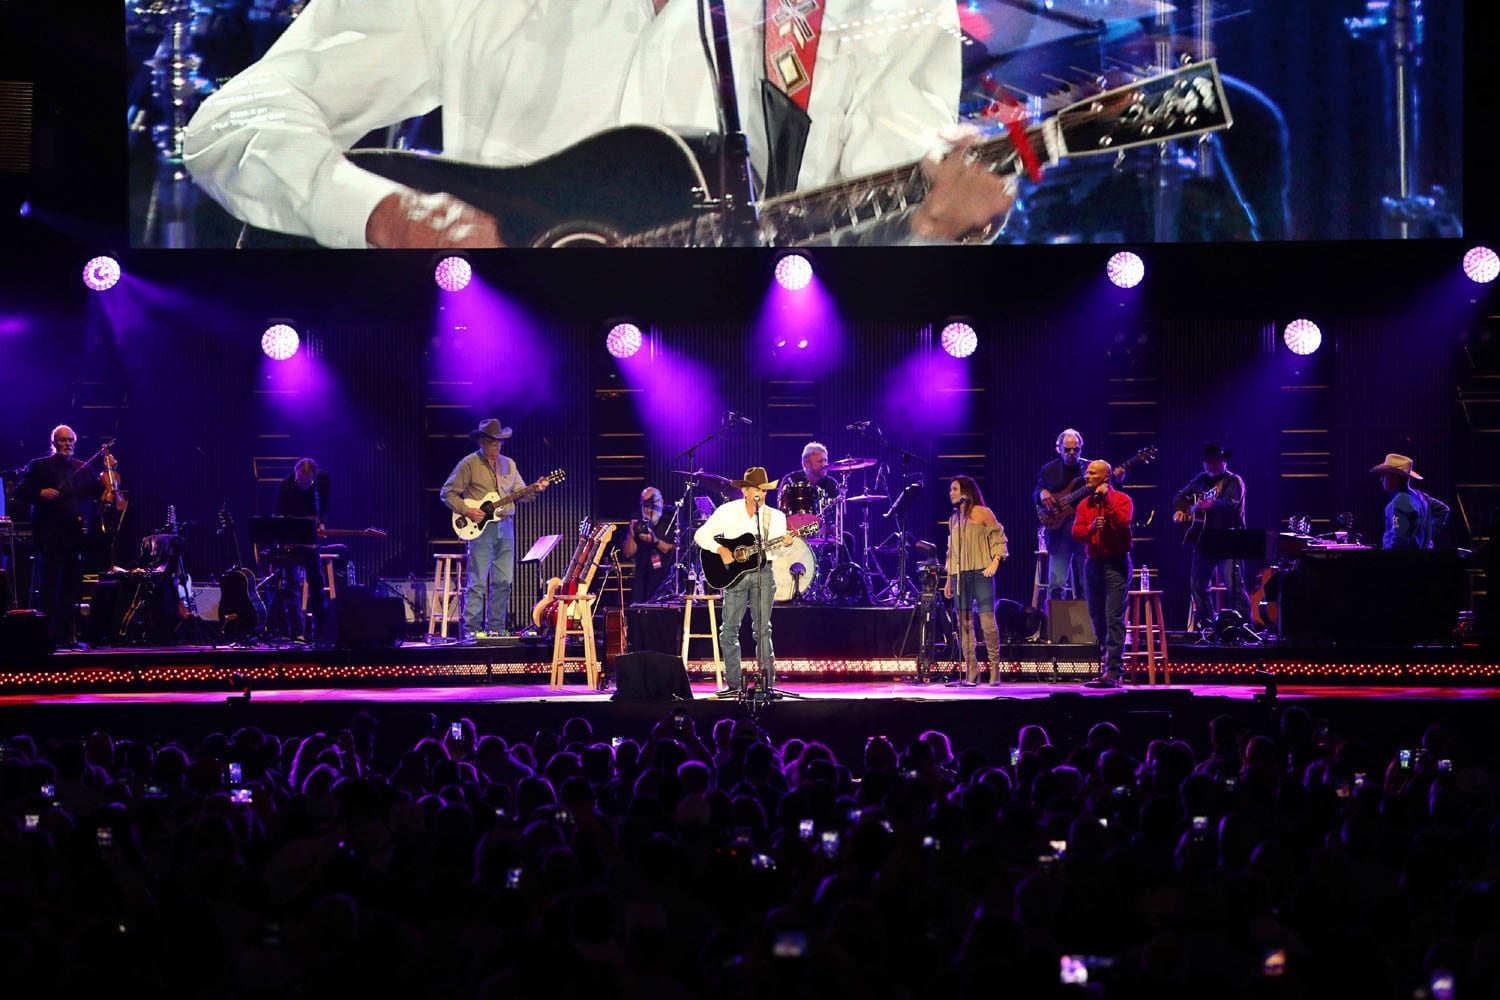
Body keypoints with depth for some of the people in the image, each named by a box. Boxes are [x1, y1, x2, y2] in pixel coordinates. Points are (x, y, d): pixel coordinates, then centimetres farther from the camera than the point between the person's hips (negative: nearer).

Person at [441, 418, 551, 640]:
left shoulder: (508, 464, 14)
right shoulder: (469, 464, -3)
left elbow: (519, 492, 15)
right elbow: (447, 493, -2)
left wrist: (535, 489, -5)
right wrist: (467, 511, -14)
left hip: (505, 526, 6)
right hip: (480, 528, -6)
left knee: (504, 581, 6)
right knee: (478, 582, -8)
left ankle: (496, 628, 13)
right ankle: (472, 629, -6)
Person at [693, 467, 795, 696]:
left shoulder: (775, 516, 7)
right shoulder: (727, 511, 2)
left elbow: (774, 548, -3)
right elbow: (701, 534, 0)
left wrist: (784, 544, -26)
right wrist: (720, 550, -14)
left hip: (762, 572, 0)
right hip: (734, 574, 0)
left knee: (762, 630, -2)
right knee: (729, 629, -2)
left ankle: (768, 683, 1)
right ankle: (732, 684, 5)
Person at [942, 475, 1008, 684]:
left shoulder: (982, 513, 2)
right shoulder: (953, 519, 18)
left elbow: (998, 538, 1)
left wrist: (995, 562, -12)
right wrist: (949, 579, 17)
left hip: (980, 573, -5)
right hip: (960, 575, 5)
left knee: (987, 620, -9)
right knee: (964, 623, 0)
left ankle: (995, 668, -2)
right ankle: (972, 672, 1)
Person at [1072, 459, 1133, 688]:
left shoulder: (1121, 499, -3)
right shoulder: (1084, 505, 12)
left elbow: (1123, 522, -21)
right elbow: (1076, 533, 1)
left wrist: (1106, 499, -18)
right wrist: (1091, 527, -18)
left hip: (1116, 564, -6)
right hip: (1093, 564, 6)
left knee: (1113, 618, -12)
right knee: (1097, 617, 9)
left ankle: (1113, 671, -14)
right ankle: (1106, 663, 20)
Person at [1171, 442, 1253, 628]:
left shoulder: (1233, 481, -4)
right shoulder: (1200, 480, 16)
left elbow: (1231, 503, -22)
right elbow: (1181, 496, 25)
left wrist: (1205, 505, -34)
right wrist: (1180, 510, 4)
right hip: (1203, 541, 7)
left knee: (1234, 586, -14)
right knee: (1197, 585, 10)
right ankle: (1206, 624, 21)